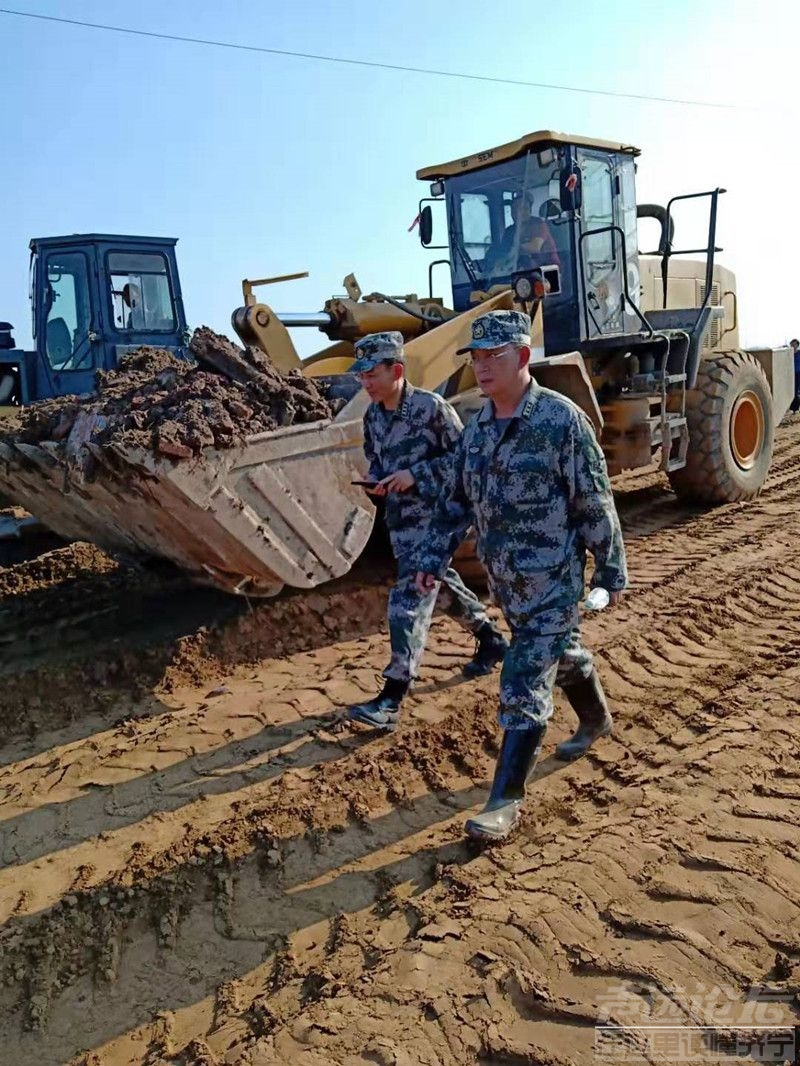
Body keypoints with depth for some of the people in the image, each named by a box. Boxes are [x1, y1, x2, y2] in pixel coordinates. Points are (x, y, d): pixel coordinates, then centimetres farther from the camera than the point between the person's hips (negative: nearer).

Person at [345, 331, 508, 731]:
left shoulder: (431, 407, -15)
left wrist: (415, 474, -20)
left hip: (434, 515, -8)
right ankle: (491, 641, 44)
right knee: (442, 583, 20)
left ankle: (390, 700, -10)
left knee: (410, 597, -12)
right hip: (399, 519, 8)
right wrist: (377, 481, -4)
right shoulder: (372, 415, 5)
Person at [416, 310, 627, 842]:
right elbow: (456, 499, 12)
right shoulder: (477, 427, 4)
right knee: (562, 654, 25)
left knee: (525, 684, -6)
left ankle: (505, 800, 3)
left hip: (553, 579, -6)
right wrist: (434, 558, 8)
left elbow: (596, 503, -12)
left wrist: (611, 572, -8)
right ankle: (597, 720, 51)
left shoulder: (561, 419, -16)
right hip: (504, 579, 7)